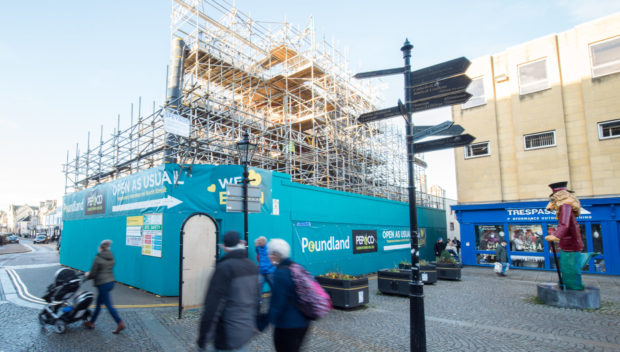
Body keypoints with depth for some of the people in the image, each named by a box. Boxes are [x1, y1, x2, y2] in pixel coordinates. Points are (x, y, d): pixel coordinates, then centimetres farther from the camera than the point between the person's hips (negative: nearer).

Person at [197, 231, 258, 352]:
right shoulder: (252, 266, 4)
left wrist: (202, 340, -9)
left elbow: (213, 307, -18)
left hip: (228, 337, -7)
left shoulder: (225, 267, -18)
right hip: (247, 330, 7)